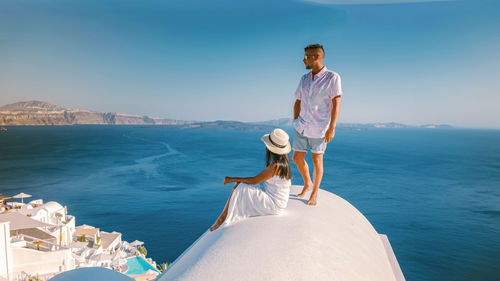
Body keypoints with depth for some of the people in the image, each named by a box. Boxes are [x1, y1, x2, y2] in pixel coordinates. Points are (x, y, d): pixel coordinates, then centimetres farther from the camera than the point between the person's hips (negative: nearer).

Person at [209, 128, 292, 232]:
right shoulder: (282, 160, 2)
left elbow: (254, 181, -20)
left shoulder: (276, 166, -27)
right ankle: (222, 219, 7)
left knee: (239, 189, -13)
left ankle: (222, 219, 4)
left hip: (274, 204, -9)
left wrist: (232, 179, -9)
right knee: (238, 186, 5)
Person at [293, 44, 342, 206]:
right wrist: (295, 121, 8)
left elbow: (336, 103, -11)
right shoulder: (304, 79, 8)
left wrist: (332, 128, -15)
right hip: (302, 127, 5)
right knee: (297, 158, 10)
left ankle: (314, 193, 24)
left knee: (317, 160, 5)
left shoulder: (332, 77, -8)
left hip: (319, 129, -5)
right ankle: (307, 184, 36)